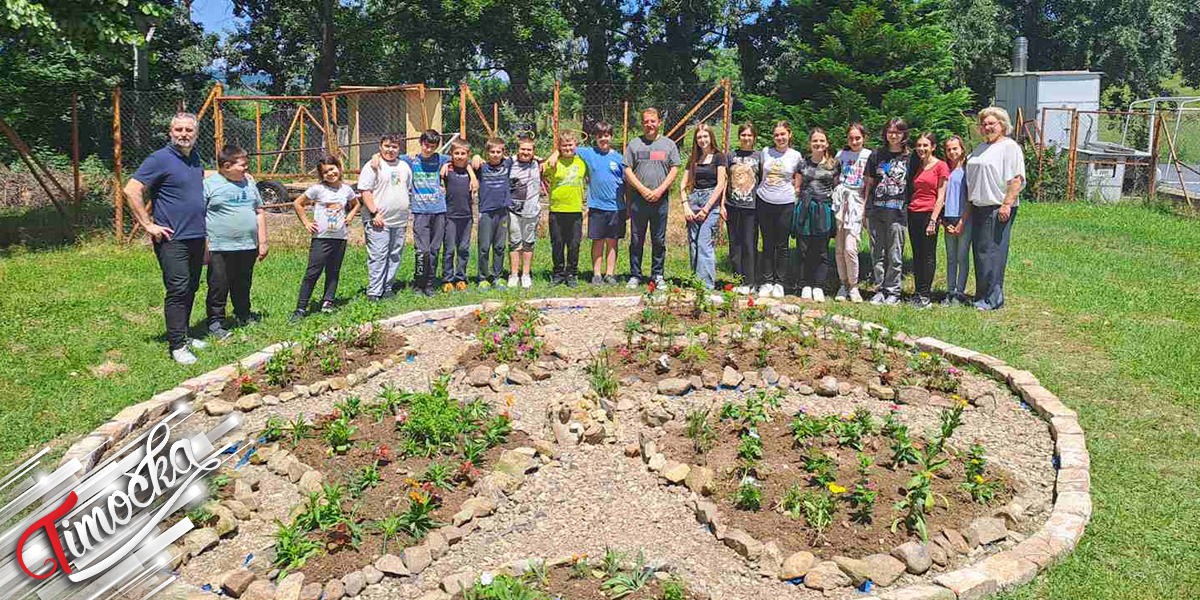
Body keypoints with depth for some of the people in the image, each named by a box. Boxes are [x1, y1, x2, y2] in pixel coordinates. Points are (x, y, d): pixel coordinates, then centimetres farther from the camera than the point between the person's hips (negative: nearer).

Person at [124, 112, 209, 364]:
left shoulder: (194, 158, 12)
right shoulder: (160, 159, -11)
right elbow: (132, 190, -15)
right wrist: (148, 225, -15)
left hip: (196, 237, 8)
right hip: (172, 239, -8)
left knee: (191, 289, 13)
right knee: (178, 290, -8)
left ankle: (183, 336, 25)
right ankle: (176, 345, -3)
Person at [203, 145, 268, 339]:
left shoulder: (249, 181, 11)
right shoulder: (209, 184, -6)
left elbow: (259, 212, 16)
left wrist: (262, 242, 12)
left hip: (248, 247, 5)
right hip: (220, 249, -5)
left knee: (243, 287, 16)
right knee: (218, 288, 1)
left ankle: (244, 318, 29)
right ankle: (215, 323, 11)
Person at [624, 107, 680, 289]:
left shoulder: (669, 144, 9)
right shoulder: (634, 144, 8)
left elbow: (674, 170, 4)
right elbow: (627, 170, 3)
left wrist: (660, 190, -9)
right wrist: (643, 190, -9)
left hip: (661, 199, 0)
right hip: (638, 198, 0)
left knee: (659, 240, 5)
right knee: (636, 240, 4)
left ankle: (658, 275, 14)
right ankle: (635, 275, 12)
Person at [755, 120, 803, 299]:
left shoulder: (796, 156, 3)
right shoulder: (765, 152, 6)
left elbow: (797, 183, 9)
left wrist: (793, 194, -2)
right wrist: (763, 190, 12)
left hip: (785, 204, -1)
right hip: (764, 203, 2)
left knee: (782, 245, 3)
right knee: (767, 244, 5)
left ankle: (779, 283, 12)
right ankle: (766, 282, 11)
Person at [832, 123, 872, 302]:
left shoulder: (870, 156, 3)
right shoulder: (841, 155, 12)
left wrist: (866, 206, -4)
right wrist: (834, 198, 9)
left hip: (858, 201, -3)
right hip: (840, 200, 3)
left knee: (850, 248, -13)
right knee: (839, 248, 3)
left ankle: (854, 286, 2)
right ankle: (843, 285, 15)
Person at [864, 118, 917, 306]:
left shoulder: (910, 158, 6)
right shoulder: (877, 155, 10)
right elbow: (869, 183, 11)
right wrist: (865, 210, 7)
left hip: (897, 211, -2)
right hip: (876, 209, 2)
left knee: (895, 254, 0)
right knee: (877, 253, 6)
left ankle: (893, 292, 8)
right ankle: (880, 289, 16)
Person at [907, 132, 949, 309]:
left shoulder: (940, 166, -4)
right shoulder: (917, 166, 15)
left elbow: (941, 196, -8)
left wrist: (933, 220, -14)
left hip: (929, 213, -6)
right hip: (913, 214, 6)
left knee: (928, 255, -2)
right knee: (917, 254, 9)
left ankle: (925, 296, 0)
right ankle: (917, 293, 14)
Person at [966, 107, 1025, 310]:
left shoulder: (1010, 147, -5)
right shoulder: (980, 148, 21)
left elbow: (1017, 179, -13)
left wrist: (1007, 204, -20)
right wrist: (969, 203, 17)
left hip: (997, 208, -8)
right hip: (978, 208, 8)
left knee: (992, 253, -8)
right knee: (980, 253, 10)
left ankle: (992, 299, -4)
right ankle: (981, 296, 18)